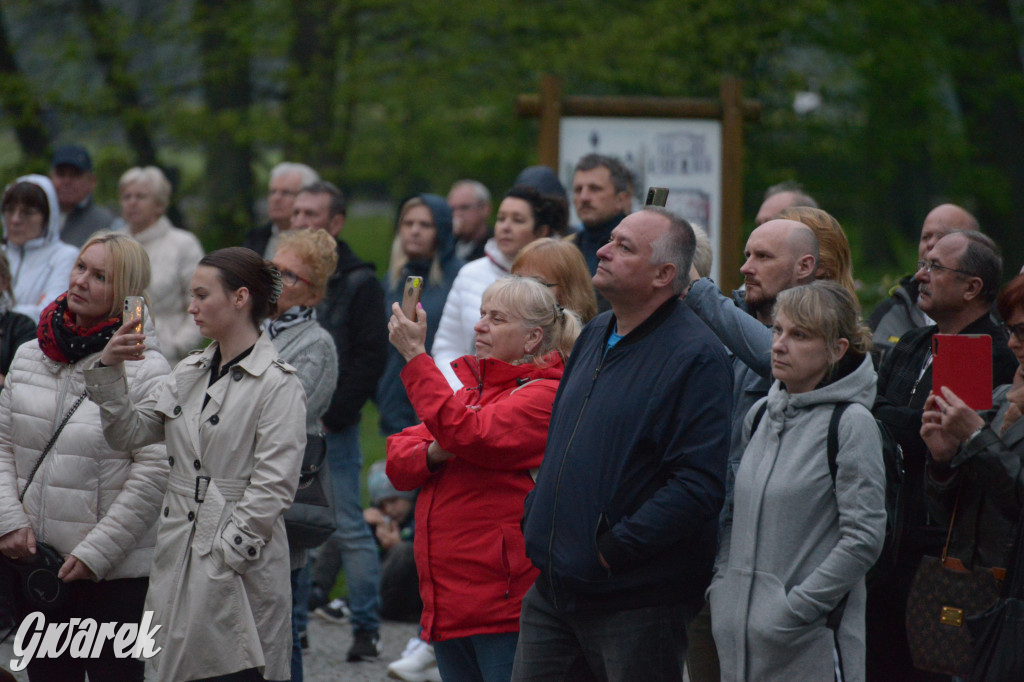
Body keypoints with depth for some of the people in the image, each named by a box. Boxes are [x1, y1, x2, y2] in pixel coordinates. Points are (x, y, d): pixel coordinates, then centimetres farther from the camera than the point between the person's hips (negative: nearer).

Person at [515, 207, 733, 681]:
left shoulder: (694, 357, -14)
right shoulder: (596, 336, 14)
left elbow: (697, 485, -22)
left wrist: (615, 549, -20)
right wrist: (535, 517, 12)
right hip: (553, 587, 8)